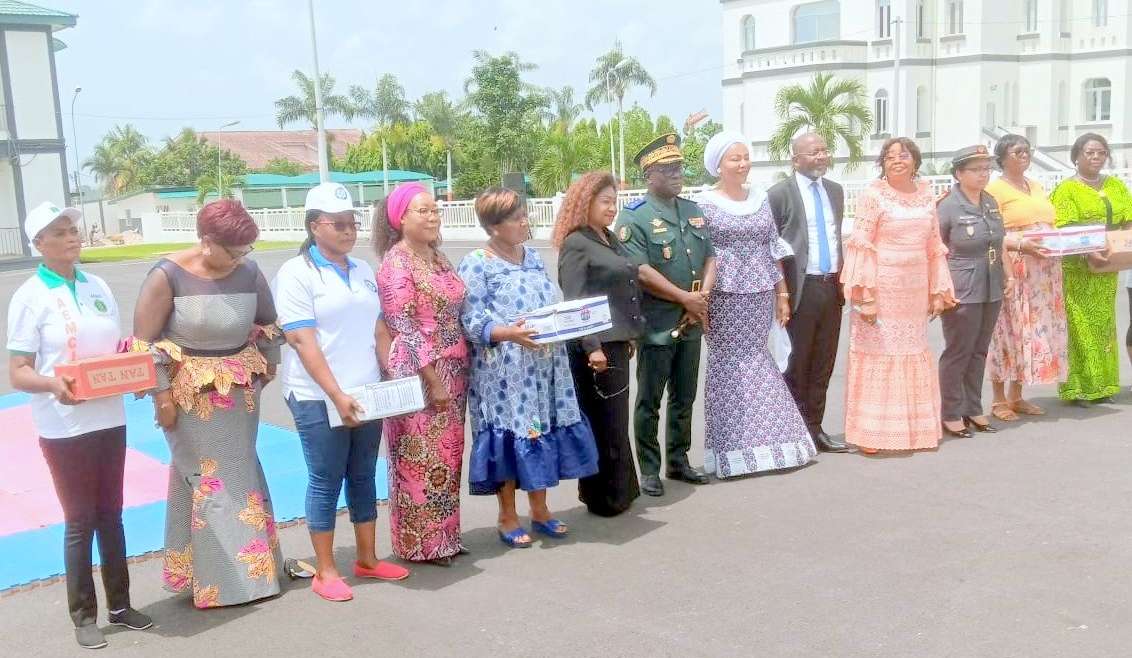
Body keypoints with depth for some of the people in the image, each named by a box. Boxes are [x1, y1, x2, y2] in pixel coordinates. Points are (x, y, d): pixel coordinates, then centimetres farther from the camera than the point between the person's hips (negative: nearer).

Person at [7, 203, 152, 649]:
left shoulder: (97, 287, 8)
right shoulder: (29, 297, -8)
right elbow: (17, 374, -10)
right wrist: (52, 384, -30)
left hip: (110, 418, 5)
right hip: (64, 426, -5)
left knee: (110, 515, 14)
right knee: (80, 521, 4)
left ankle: (120, 604, 26)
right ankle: (84, 616, 18)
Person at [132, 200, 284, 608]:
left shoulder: (249, 272, -4)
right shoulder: (168, 275, -16)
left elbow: (268, 326, 12)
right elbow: (145, 342, -12)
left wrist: (266, 370, 10)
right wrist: (162, 395, -13)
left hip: (239, 392, 4)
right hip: (190, 394, -4)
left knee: (238, 475, 14)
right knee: (208, 480, 2)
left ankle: (250, 567, 27)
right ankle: (221, 578, 12)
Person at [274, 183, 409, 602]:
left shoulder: (363, 270, 11)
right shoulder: (296, 273, -9)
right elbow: (303, 342, -15)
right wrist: (337, 396, -21)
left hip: (366, 394, 6)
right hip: (319, 398, -6)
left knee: (363, 477, 13)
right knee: (326, 481, 2)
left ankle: (367, 559, 26)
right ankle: (325, 571, 14)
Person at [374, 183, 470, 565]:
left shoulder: (437, 257, 12)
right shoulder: (396, 263, -12)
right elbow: (403, 327, -17)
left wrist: (456, 373, 14)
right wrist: (433, 379, -18)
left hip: (452, 371, 8)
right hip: (418, 375, -8)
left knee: (447, 455, 13)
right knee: (421, 459, 0)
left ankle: (443, 535, 24)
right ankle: (420, 543, 12)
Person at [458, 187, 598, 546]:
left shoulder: (533, 257, 13)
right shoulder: (476, 265, -8)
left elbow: (552, 305, 19)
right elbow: (470, 322, -14)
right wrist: (508, 334, -27)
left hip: (544, 365, 6)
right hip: (504, 371, -6)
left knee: (543, 431, 10)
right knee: (508, 436, 0)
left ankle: (539, 510, 25)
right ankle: (508, 517, 16)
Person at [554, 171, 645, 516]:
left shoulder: (611, 239, 15)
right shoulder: (575, 245, -11)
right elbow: (574, 302, -18)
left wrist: (630, 335, 21)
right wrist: (591, 347, -24)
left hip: (617, 343, 9)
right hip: (596, 347, -9)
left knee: (616, 421, 15)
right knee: (604, 423, -1)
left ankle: (620, 491, 27)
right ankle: (604, 497, 11)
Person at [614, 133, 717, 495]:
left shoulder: (694, 210, 12)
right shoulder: (633, 217, -10)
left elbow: (710, 257, 12)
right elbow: (640, 272, -17)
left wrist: (703, 295, -6)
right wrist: (686, 298, -15)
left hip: (692, 322, 7)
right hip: (656, 325, -6)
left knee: (684, 397, 15)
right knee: (650, 401, 3)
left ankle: (678, 461, 29)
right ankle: (649, 469, 13)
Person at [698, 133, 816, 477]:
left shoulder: (761, 199, 11)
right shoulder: (706, 204, -3)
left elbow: (773, 249, 13)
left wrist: (782, 293, 11)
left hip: (760, 296, 4)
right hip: (725, 296, -4)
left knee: (757, 363, 7)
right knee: (728, 365, 0)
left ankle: (761, 441, 16)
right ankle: (733, 448, 8)